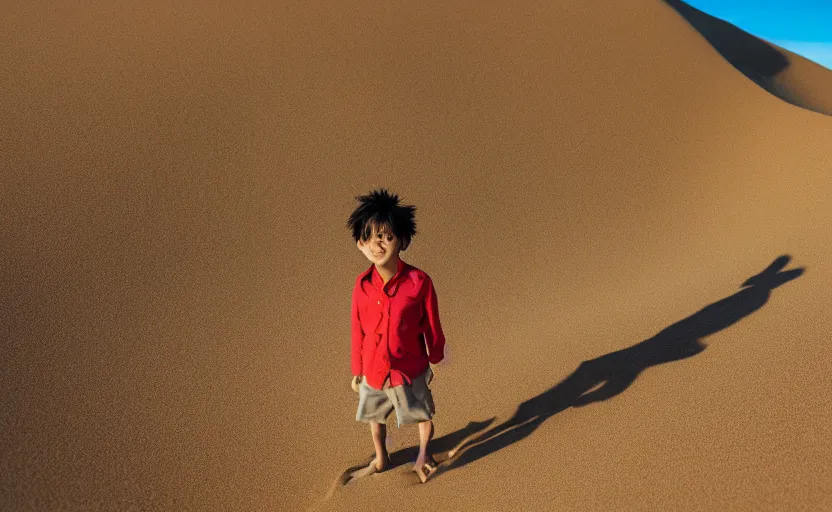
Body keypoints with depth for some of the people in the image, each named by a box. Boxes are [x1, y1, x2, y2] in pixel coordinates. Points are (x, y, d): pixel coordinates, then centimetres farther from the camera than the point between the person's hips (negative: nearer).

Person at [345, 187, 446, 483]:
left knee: (424, 415, 21)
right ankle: (381, 458, 55)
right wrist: (357, 371, 5)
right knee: (375, 417, 26)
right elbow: (358, 331, -3)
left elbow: (432, 326, -9)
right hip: (374, 370, 3)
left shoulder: (419, 282, -23)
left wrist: (434, 361, 2)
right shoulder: (362, 285, -15)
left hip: (411, 369, -2)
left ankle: (422, 457, 51)